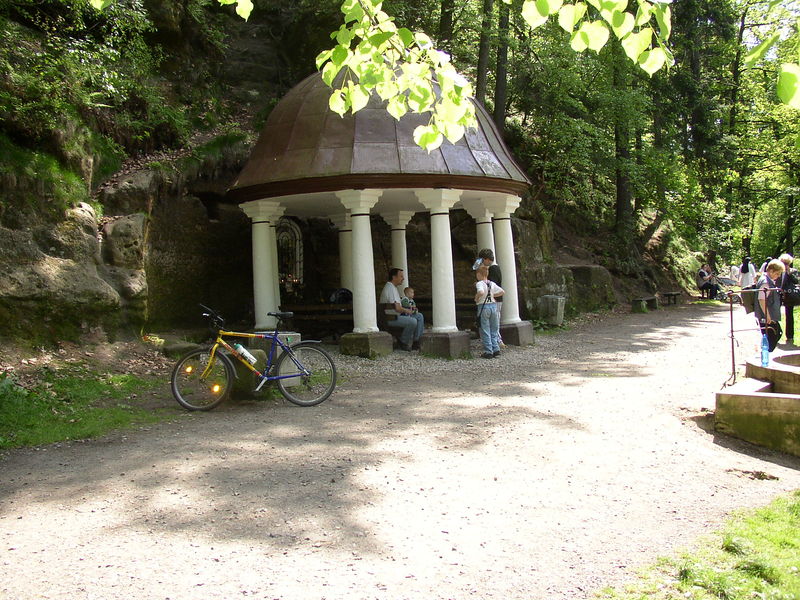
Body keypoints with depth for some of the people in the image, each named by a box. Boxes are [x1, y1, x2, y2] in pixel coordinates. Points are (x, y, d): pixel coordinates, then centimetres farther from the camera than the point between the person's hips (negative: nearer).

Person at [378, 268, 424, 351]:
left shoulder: (393, 288, 18)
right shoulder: (390, 288, -18)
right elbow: (397, 308, -24)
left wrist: (407, 310, 8)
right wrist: (406, 311, -5)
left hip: (397, 315, 11)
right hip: (390, 318, -11)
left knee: (419, 316, 5)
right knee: (412, 321, -29)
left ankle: (416, 342, 1)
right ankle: (403, 343, -10)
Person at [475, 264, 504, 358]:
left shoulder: (479, 283, -11)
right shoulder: (492, 283, 8)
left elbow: (481, 292, -30)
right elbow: (502, 292, 9)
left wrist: (476, 297, -12)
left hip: (483, 307, -6)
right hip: (493, 305, 6)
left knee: (485, 331, 2)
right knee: (494, 330, 14)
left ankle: (488, 352, 3)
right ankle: (496, 349, 12)